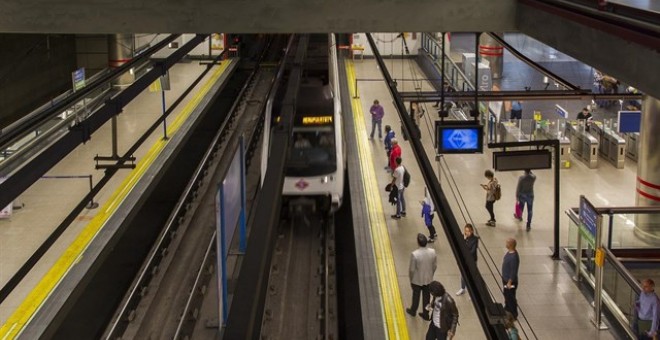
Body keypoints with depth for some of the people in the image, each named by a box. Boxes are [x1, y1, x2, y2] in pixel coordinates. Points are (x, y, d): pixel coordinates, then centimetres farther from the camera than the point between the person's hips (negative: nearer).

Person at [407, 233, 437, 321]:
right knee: (426, 297, 21)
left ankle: (413, 311, 45)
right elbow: (435, 265, -3)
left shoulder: (414, 254, -30)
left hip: (417, 280, -3)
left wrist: (411, 279, -2)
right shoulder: (432, 252, -17)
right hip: (428, 279, 3)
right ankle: (426, 314, 36)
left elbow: (412, 269, -20)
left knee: (416, 296, 22)